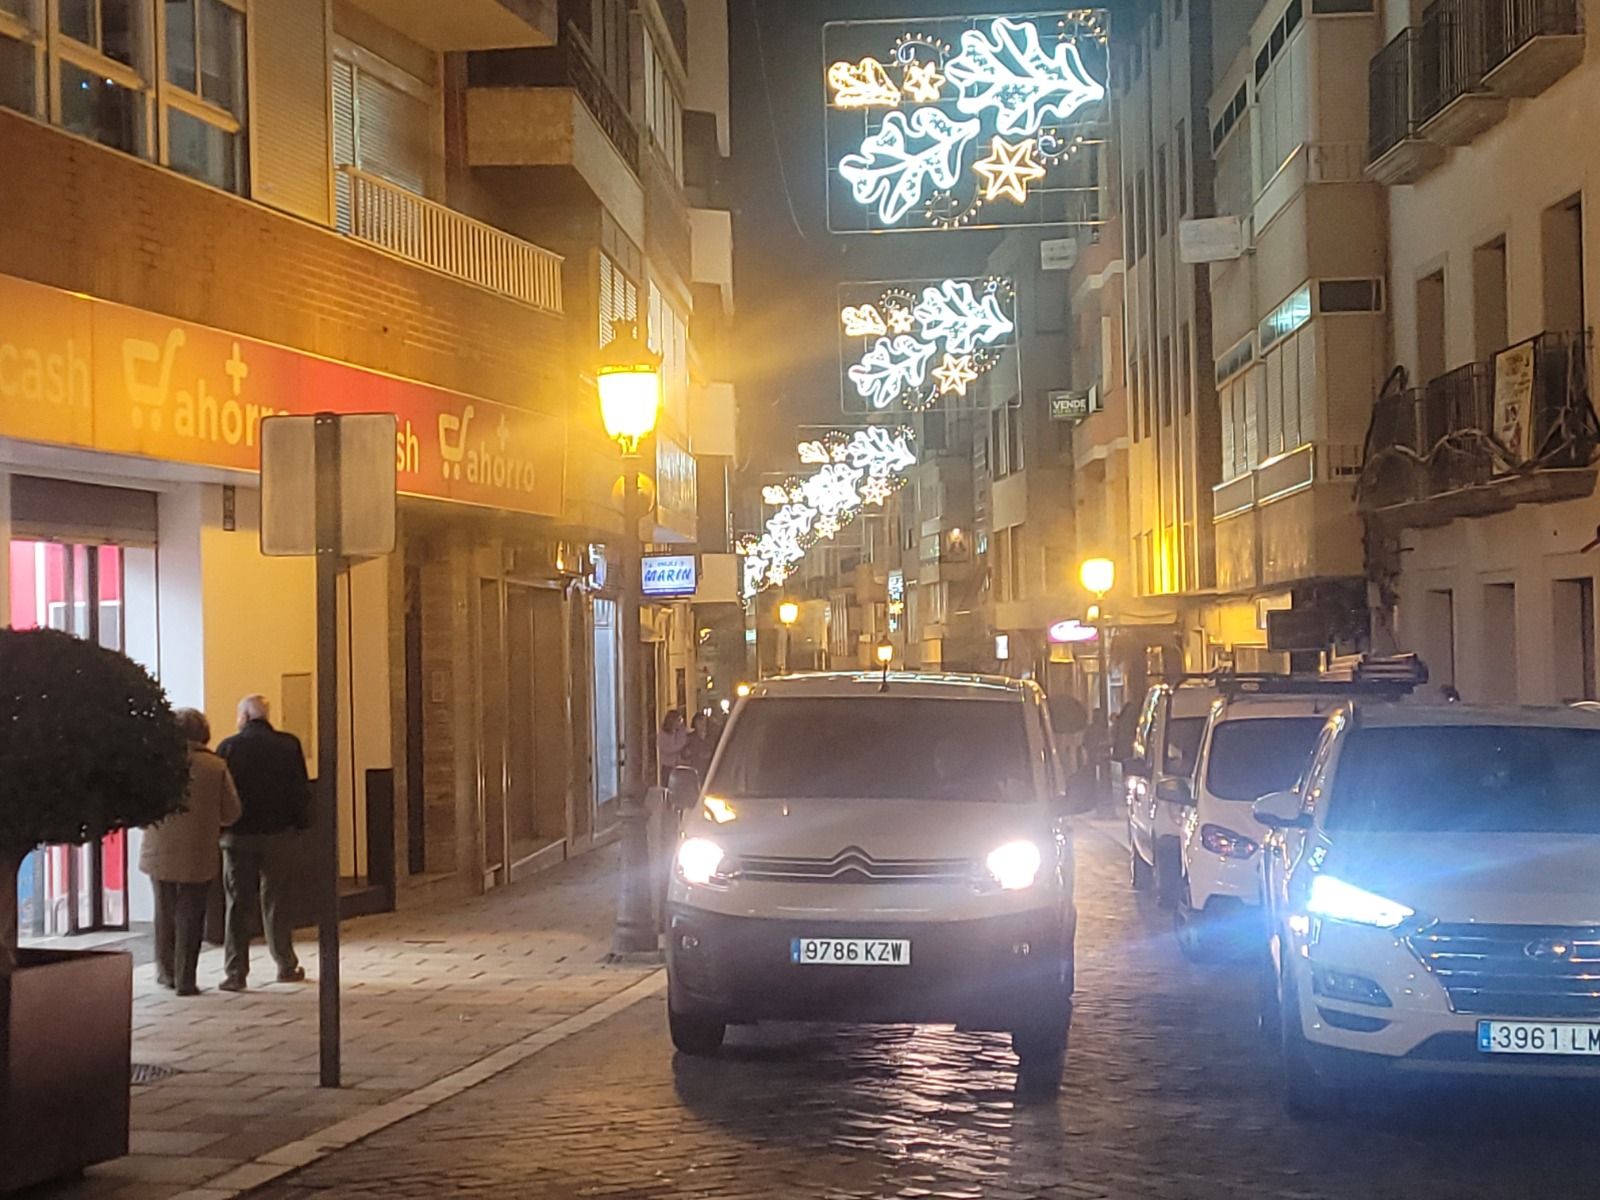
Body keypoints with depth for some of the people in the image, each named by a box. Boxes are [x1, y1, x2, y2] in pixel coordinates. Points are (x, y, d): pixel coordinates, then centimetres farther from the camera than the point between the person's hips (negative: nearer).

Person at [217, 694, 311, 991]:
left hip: (238, 836, -1)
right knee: (276, 902, 12)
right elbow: (301, 791, -1)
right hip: (279, 834, 1)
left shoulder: (228, 747, -6)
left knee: (237, 905, 3)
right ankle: (286, 966, 18)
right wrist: (302, 824, 9)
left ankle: (235, 972, 0)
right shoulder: (288, 745, -2)